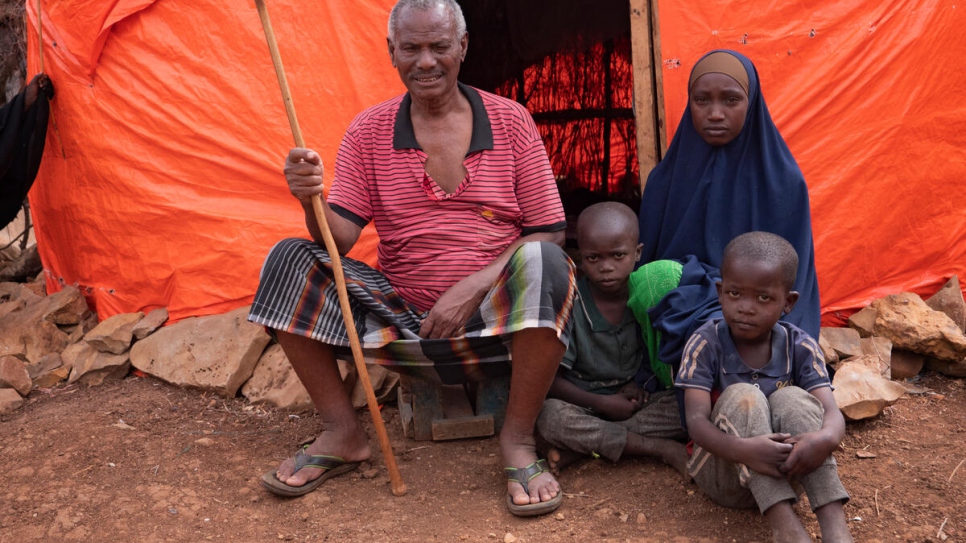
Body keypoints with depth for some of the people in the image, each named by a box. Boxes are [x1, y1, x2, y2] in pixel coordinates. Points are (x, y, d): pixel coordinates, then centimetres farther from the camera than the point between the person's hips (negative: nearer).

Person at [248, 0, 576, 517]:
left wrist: (473, 288, -16)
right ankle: (341, 433, -3)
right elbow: (340, 238, -3)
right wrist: (313, 201, -26)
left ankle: (517, 440, -15)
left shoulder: (510, 121, 0)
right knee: (290, 260, -14)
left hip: (496, 319, -2)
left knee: (542, 263, -33)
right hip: (403, 316, 2)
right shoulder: (369, 131, 3)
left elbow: (547, 233, -2)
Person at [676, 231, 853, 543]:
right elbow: (696, 422, -23)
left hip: (782, 471, 2)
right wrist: (743, 449, -45)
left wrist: (825, 438, -44)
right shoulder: (705, 344, -13)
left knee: (792, 398, -25)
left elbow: (833, 414, -18)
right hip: (723, 470, -2)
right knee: (743, 396, -28)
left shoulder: (800, 347, -6)